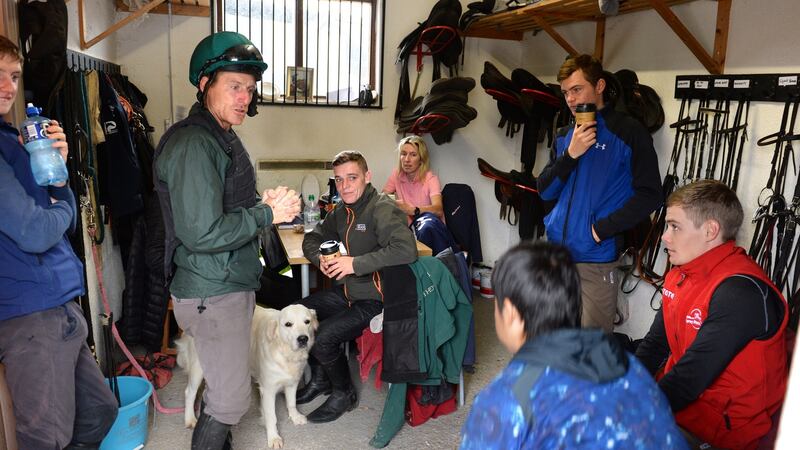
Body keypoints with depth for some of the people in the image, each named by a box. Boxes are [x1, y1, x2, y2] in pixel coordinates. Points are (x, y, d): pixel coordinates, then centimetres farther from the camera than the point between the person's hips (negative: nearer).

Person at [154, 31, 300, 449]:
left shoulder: (222, 137, 13)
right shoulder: (192, 144, -21)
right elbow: (202, 234, -27)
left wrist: (265, 204, 0)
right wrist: (267, 214, -17)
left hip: (231, 284, 10)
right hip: (213, 293, -10)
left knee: (223, 387, 23)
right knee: (232, 398, 2)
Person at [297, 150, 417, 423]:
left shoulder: (383, 210, -20)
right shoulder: (343, 211, 7)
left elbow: (406, 250, -36)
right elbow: (312, 238, 19)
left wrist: (355, 263, -30)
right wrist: (320, 258, -5)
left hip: (375, 301, -9)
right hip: (348, 292, 9)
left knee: (323, 337, -20)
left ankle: (344, 394, 9)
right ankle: (320, 379, 27)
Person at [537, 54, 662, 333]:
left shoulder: (628, 132, -4)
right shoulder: (565, 136, 12)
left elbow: (649, 194, -8)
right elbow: (545, 191, 7)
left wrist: (601, 229, -14)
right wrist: (570, 155, -8)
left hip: (596, 259, -5)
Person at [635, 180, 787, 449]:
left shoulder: (741, 291, -25)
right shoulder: (681, 273, 4)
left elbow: (690, 379, -26)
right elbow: (655, 344, 6)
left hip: (724, 423, -8)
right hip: (678, 389, 8)